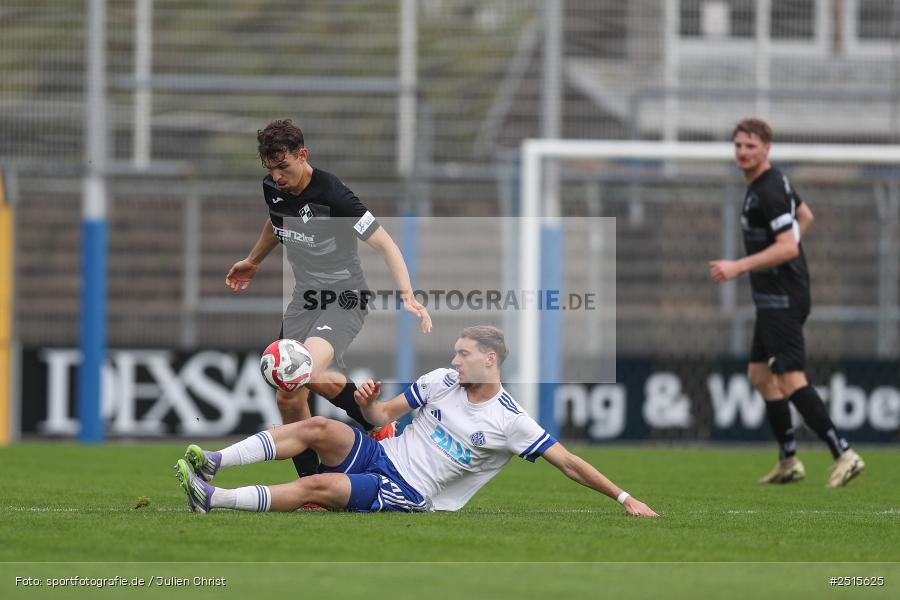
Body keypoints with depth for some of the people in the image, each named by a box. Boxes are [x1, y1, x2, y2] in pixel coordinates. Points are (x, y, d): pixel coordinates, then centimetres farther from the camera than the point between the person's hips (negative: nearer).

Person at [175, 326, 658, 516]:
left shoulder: (511, 423, -7)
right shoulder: (442, 382, 8)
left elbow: (570, 464, -6)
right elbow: (383, 415, 13)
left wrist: (625, 499, -11)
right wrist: (367, 403, -11)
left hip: (409, 498, -5)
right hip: (380, 456, 5)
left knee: (316, 487, -28)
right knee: (319, 427, -24)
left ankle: (212, 500, -32)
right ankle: (214, 464, -29)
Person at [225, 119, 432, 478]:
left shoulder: (331, 195, -23)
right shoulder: (273, 189, -1)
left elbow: (384, 244, -21)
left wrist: (407, 296, -33)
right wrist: (252, 261, 40)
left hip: (344, 298, -7)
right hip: (304, 299, 7)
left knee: (308, 371, -32)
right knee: (288, 398, -3)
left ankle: (381, 428, -12)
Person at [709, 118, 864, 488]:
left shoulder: (768, 192, -19)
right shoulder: (775, 181, 13)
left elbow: (787, 247, -26)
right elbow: (804, 215, 30)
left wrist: (738, 267, -28)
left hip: (781, 300, -11)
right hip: (772, 300, 11)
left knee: (791, 380, -16)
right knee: (760, 375, 15)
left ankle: (844, 455, -20)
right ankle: (789, 463, 19)